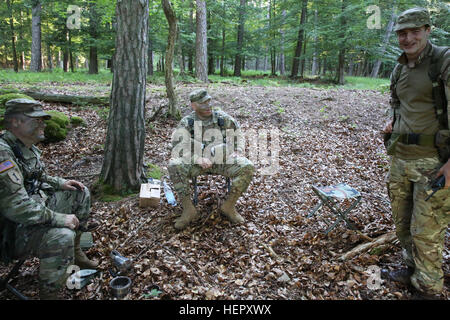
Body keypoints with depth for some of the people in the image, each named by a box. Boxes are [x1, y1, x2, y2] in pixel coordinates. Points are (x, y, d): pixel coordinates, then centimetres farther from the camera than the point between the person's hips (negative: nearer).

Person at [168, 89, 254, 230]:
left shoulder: (223, 118, 5)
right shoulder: (186, 123, 0)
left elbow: (238, 135, 20)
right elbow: (178, 148, -9)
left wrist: (237, 151, 0)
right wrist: (199, 159, -23)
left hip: (223, 160, 1)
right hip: (197, 162, -1)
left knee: (247, 167, -25)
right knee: (174, 166, -29)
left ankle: (229, 206, -10)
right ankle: (188, 209, -19)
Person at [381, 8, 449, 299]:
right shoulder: (399, 71, 10)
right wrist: (393, 122, 5)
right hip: (400, 158, 7)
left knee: (426, 232, 1)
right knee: (403, 224, 18)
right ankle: (413, 270, 39)